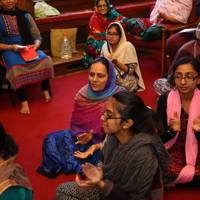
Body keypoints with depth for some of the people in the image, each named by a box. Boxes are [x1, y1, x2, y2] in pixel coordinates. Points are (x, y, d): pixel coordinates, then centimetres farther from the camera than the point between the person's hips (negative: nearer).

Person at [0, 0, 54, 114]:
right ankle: (24, 101, -29)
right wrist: (12, 47, -18)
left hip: (28, 48, 3)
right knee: (16, 68, -34)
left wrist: (36, 45, -12)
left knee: (45, 60, -26)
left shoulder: (25, 15, 8)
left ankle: (46, 90, -10)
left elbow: (37, 36, 9)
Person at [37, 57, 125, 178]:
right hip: (84, 136, 5)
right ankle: (80, 169, -7)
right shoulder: (83, 93, -6)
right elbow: (76, 123, 4)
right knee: (51, 140, -8)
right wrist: (81, 136, -17)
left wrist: (97, 146, -26)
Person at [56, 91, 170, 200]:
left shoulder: (143, 155, -35)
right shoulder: (114, 134, -13)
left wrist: (101, 185, -33)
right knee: (63, 190, 8)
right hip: (111, 186, 7)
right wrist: (100, 172, -15)